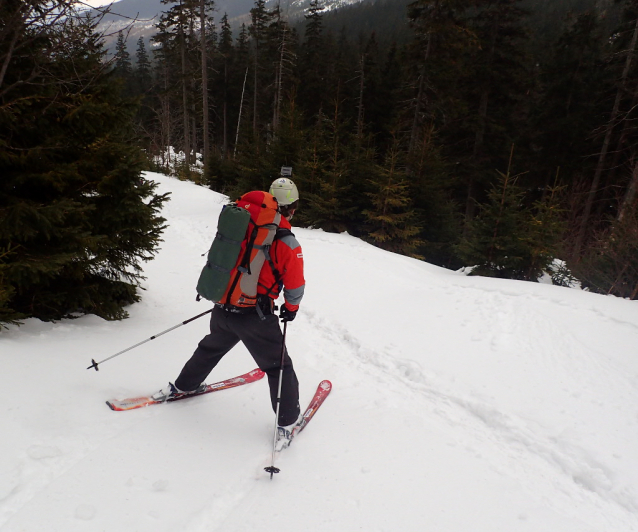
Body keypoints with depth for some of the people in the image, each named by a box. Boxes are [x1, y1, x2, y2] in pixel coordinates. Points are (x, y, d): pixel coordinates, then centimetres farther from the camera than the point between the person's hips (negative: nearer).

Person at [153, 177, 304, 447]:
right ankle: (286, 422, 17)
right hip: (256, 317, -5)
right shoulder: (288, 244, -14)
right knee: (278, 366, 11)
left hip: (222, 309, 6)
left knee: (211, 348, 31)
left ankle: (182, 386, 50)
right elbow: (295, 288, -8)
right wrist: (291, 308, 12)